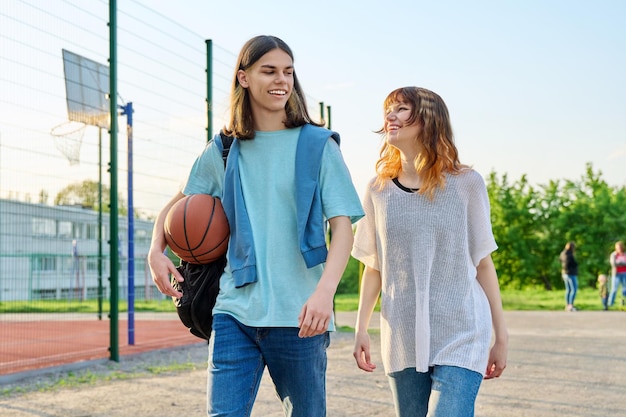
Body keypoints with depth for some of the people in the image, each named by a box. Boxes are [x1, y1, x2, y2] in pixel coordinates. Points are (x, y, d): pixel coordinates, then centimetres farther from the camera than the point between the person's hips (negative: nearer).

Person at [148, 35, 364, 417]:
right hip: (235, 310, 2)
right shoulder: (222, 151, 10)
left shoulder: (318, 145, 1)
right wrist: (156, 252, 2)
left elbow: (343, 226, -6)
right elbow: (178, 205, 23)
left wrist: (325, 290, -23)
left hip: (298, 314, -1)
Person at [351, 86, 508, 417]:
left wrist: (501, 337, 3)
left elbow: (483, 264, 2)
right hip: (402, 340, 3)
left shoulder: (466, 184, -2)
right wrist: (361, 330, 5)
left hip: (460, 338, -3)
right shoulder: (379, 190, 5)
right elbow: (373, 268, 10)